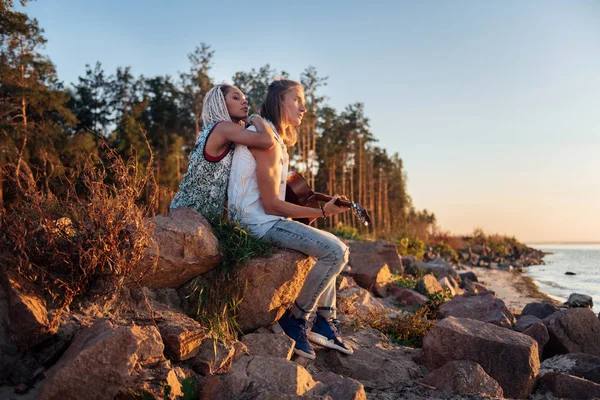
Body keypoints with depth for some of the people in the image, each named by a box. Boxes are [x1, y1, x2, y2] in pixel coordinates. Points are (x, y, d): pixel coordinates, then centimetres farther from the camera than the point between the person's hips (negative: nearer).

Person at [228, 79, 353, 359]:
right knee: (336, 252, -20)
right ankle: (294, 320, -6)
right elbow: (271, 204, -20)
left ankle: (324, 322, 15)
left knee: (333, 247, 20)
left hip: (265, 220, 11)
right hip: (259, 223, -11)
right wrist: (323, 212, -16)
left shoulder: (275, 139, 18)